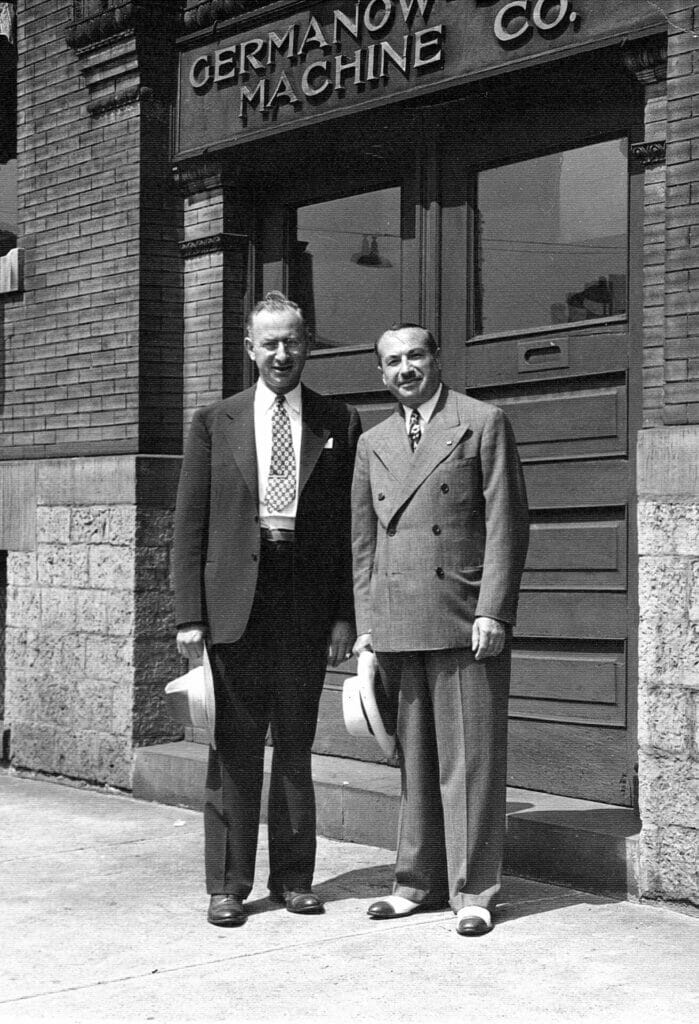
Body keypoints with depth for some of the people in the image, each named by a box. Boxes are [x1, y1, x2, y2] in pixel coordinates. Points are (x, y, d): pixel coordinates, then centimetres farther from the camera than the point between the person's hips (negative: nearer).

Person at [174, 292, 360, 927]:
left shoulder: (340, 423, 8)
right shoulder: (215, 423, 7)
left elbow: (351, 525, 6)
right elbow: (190, 524, 4)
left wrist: (346, 613, -1)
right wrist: (189, 614, -4)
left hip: (307, 603, 1)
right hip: (234, 604, -1)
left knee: (296, 748, 9)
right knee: (234, 749, 2)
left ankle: (294, 878, 19)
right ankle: (228, 885, 11)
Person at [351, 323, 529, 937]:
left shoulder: (483, 424, 2)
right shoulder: (373, 444, 16)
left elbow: (508, 524, -3)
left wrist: (493, 611, -10)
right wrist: (366, 624, 11)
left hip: (465, 619, -4)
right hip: (395, 625, 4)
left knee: (469, 758, -1)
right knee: (413, 759, 9)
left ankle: (472, 893, 7)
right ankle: (419, 882, 19)